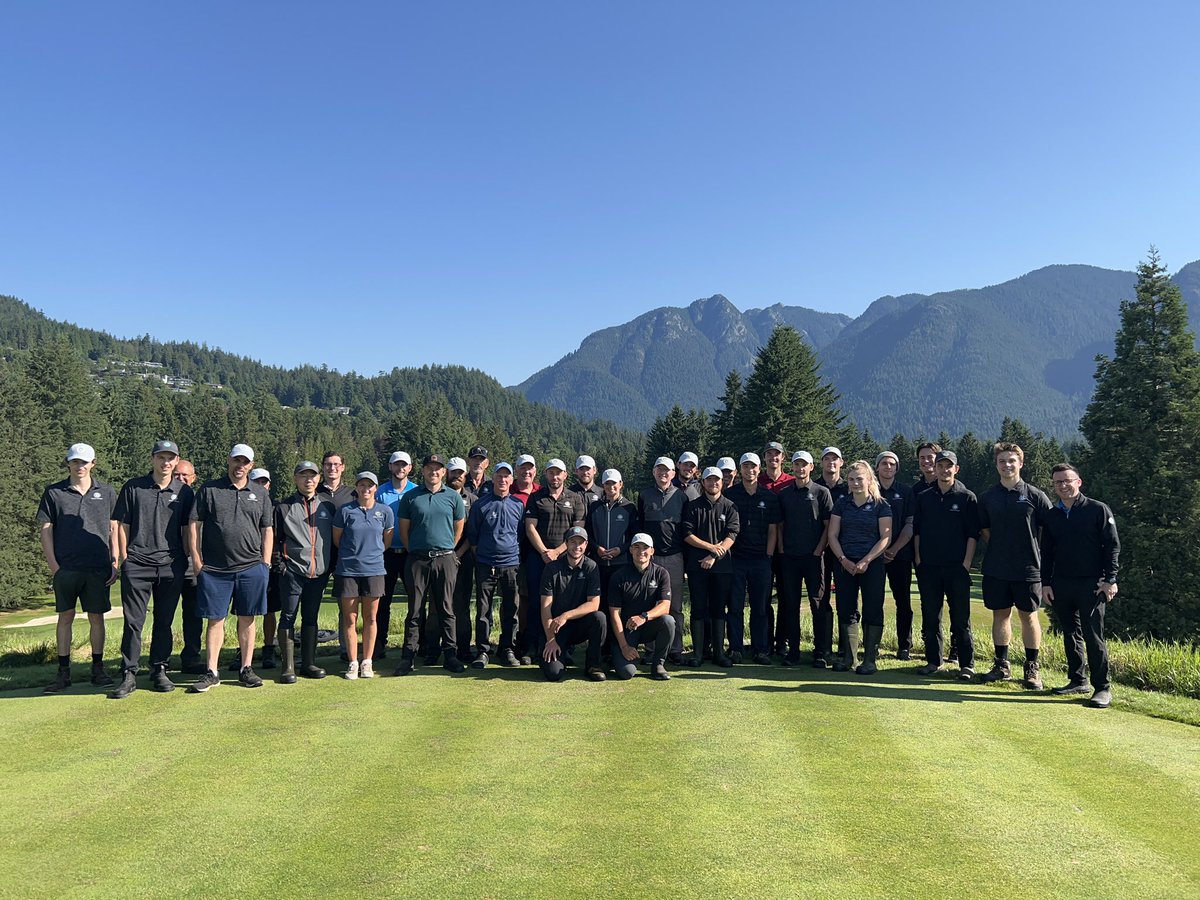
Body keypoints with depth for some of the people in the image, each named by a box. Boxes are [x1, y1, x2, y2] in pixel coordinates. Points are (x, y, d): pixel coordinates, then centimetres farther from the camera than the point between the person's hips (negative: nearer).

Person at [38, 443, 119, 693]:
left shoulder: (106, 492, 7)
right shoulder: (54, 493, 5)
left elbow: (114, 529, 9)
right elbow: (45, 529, 5)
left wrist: (115, 563, 3)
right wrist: (53, 565, -3)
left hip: (98, 569, 0)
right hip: (66, 568, 0)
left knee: (96, 617, 5)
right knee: (65, 617, 4)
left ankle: (98, 668, 14)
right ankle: (63, 672, 12)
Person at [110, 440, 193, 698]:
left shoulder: (184, 492, 8)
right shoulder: (133, 487, 6)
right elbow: (123, 525, 7)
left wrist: (188, 560, 5)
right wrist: (125, 559, 1)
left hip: (171, 565, 1)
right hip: (137, 563, -1)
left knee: (164, 621, 8)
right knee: (133, 621, -1)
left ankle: (159, 671, 17)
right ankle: (129, 675, 5)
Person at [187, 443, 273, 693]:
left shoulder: (260, 494, 11)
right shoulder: (208, 490, 4)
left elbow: (267, 531, 13)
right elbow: (194, 525, 3)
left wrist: (265, 563, 5)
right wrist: (197, 561, -3)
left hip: (251, 568, 2)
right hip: (214, 569, -1)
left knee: (247, 619, 7)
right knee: (215, 620, 3)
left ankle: (246, 669, 16)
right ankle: (211, 673, 11)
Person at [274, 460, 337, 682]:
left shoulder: (328, 504, 9)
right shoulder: (284, 507, 2)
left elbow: (335, 538, 13)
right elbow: (275, 537, 3)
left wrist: (330, 565, 9)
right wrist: (278, 562, -7)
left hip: (319, 572, 3)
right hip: (293, 571, -3)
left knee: (311, 618, 11)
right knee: (288, 617, 0)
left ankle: (308, 663, 19)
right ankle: (288, 667, 6)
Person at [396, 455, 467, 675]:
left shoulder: (454, 497, 5)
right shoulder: (410, 497, 5)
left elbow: (459, 528, 12)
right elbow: (403, 529, 8)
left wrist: (447, 550, 11)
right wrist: (413, 551, 7)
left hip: (445, 559, 0)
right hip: (418, 559, 0)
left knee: (446, 609, 5)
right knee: (415, 610, 3)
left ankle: (450, 655, 11)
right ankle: (408, 656, 8)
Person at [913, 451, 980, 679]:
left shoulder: (967, 498, 2)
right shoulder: (923, 498, 11)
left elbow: (973, 534, -1)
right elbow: (916, 530, 13)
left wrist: (966, 563, -8)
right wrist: (918, 558, 5)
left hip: (957, 567, -3)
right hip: (928, 567, 3)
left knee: (961, 618, 0)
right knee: (930, 618, 8)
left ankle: (967, 664, 7)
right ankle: (933, 661, 17)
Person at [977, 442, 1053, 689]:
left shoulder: (1035, 496, -4)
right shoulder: (987, 497, 5)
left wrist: (1038, 554, 1)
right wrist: (1000, 548, 7)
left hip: (1028, 568, -3)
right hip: (995, 568, 3)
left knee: (1028, 615, 5)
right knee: (1000, 614, 9)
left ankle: (1032, 669, 15)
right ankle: (1002, 666, 19)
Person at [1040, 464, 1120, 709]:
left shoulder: (1098, 510, -2)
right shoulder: (1051, 516, 11)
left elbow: (1113, 546, -3)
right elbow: (1046, 553, 15)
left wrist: (1110, 580, -10)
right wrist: (1045, 583, 8)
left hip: (1091, 584, -5)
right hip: (1061, 585, 5)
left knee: (1093, 636, -7)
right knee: (1071, 635, 11)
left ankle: (1102, 688, -1)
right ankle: (1077, 680, 21)